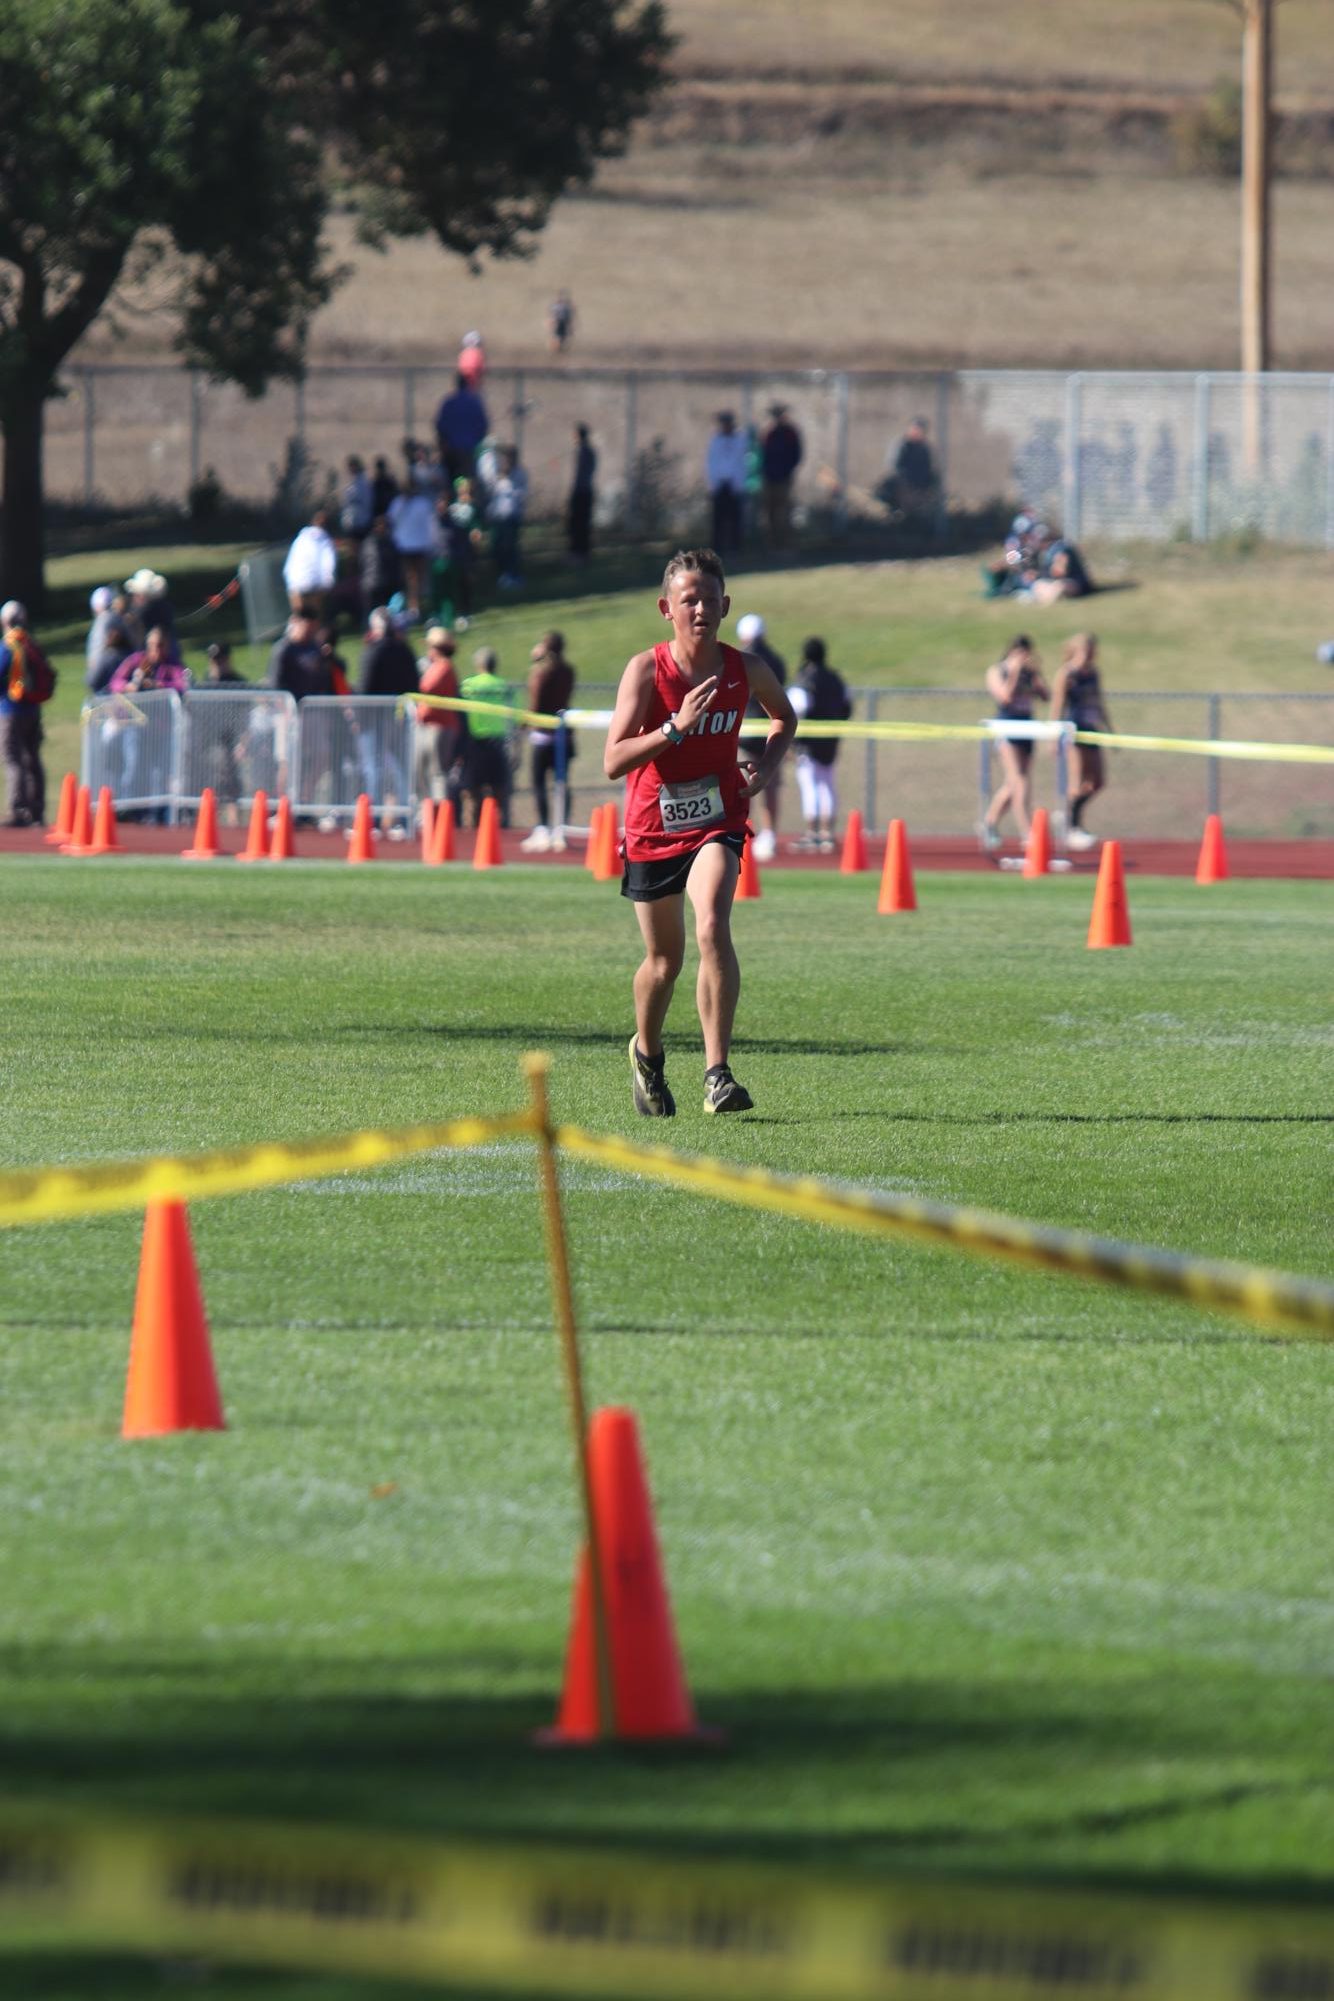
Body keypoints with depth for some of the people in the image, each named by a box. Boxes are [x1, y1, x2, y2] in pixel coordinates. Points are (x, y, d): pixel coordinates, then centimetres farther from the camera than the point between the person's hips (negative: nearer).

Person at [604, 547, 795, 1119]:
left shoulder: (746, 670, -5)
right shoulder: (646, 670, -13)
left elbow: (784, 716, 19)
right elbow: (613, 761, -20)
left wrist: (768, 763, 0)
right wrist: (677, 727, -31)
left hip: (717, 821, 0)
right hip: (653, 828, 0)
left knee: (712, 927, -26)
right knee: (664, 959, 12)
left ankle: (718, 1072, -25)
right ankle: (647, 1055, 43)